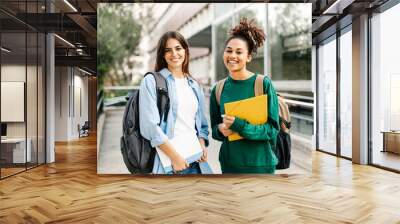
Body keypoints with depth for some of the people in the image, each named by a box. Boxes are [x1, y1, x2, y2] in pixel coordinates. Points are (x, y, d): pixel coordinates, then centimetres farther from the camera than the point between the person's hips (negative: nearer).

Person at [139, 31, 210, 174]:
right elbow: (150, 125, -13)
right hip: (166, 159, -5)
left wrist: (202, 144, -2)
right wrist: (174, 156, -15)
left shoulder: (194, 85, 13)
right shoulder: (151, 82, -4)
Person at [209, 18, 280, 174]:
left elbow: (273, 129, -12)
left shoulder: (263, 83, -10)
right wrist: (221, 129, -14)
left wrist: (238, 125, -23)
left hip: (260, 163, -2)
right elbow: (214, 129, 8)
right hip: (229, 163, 3)